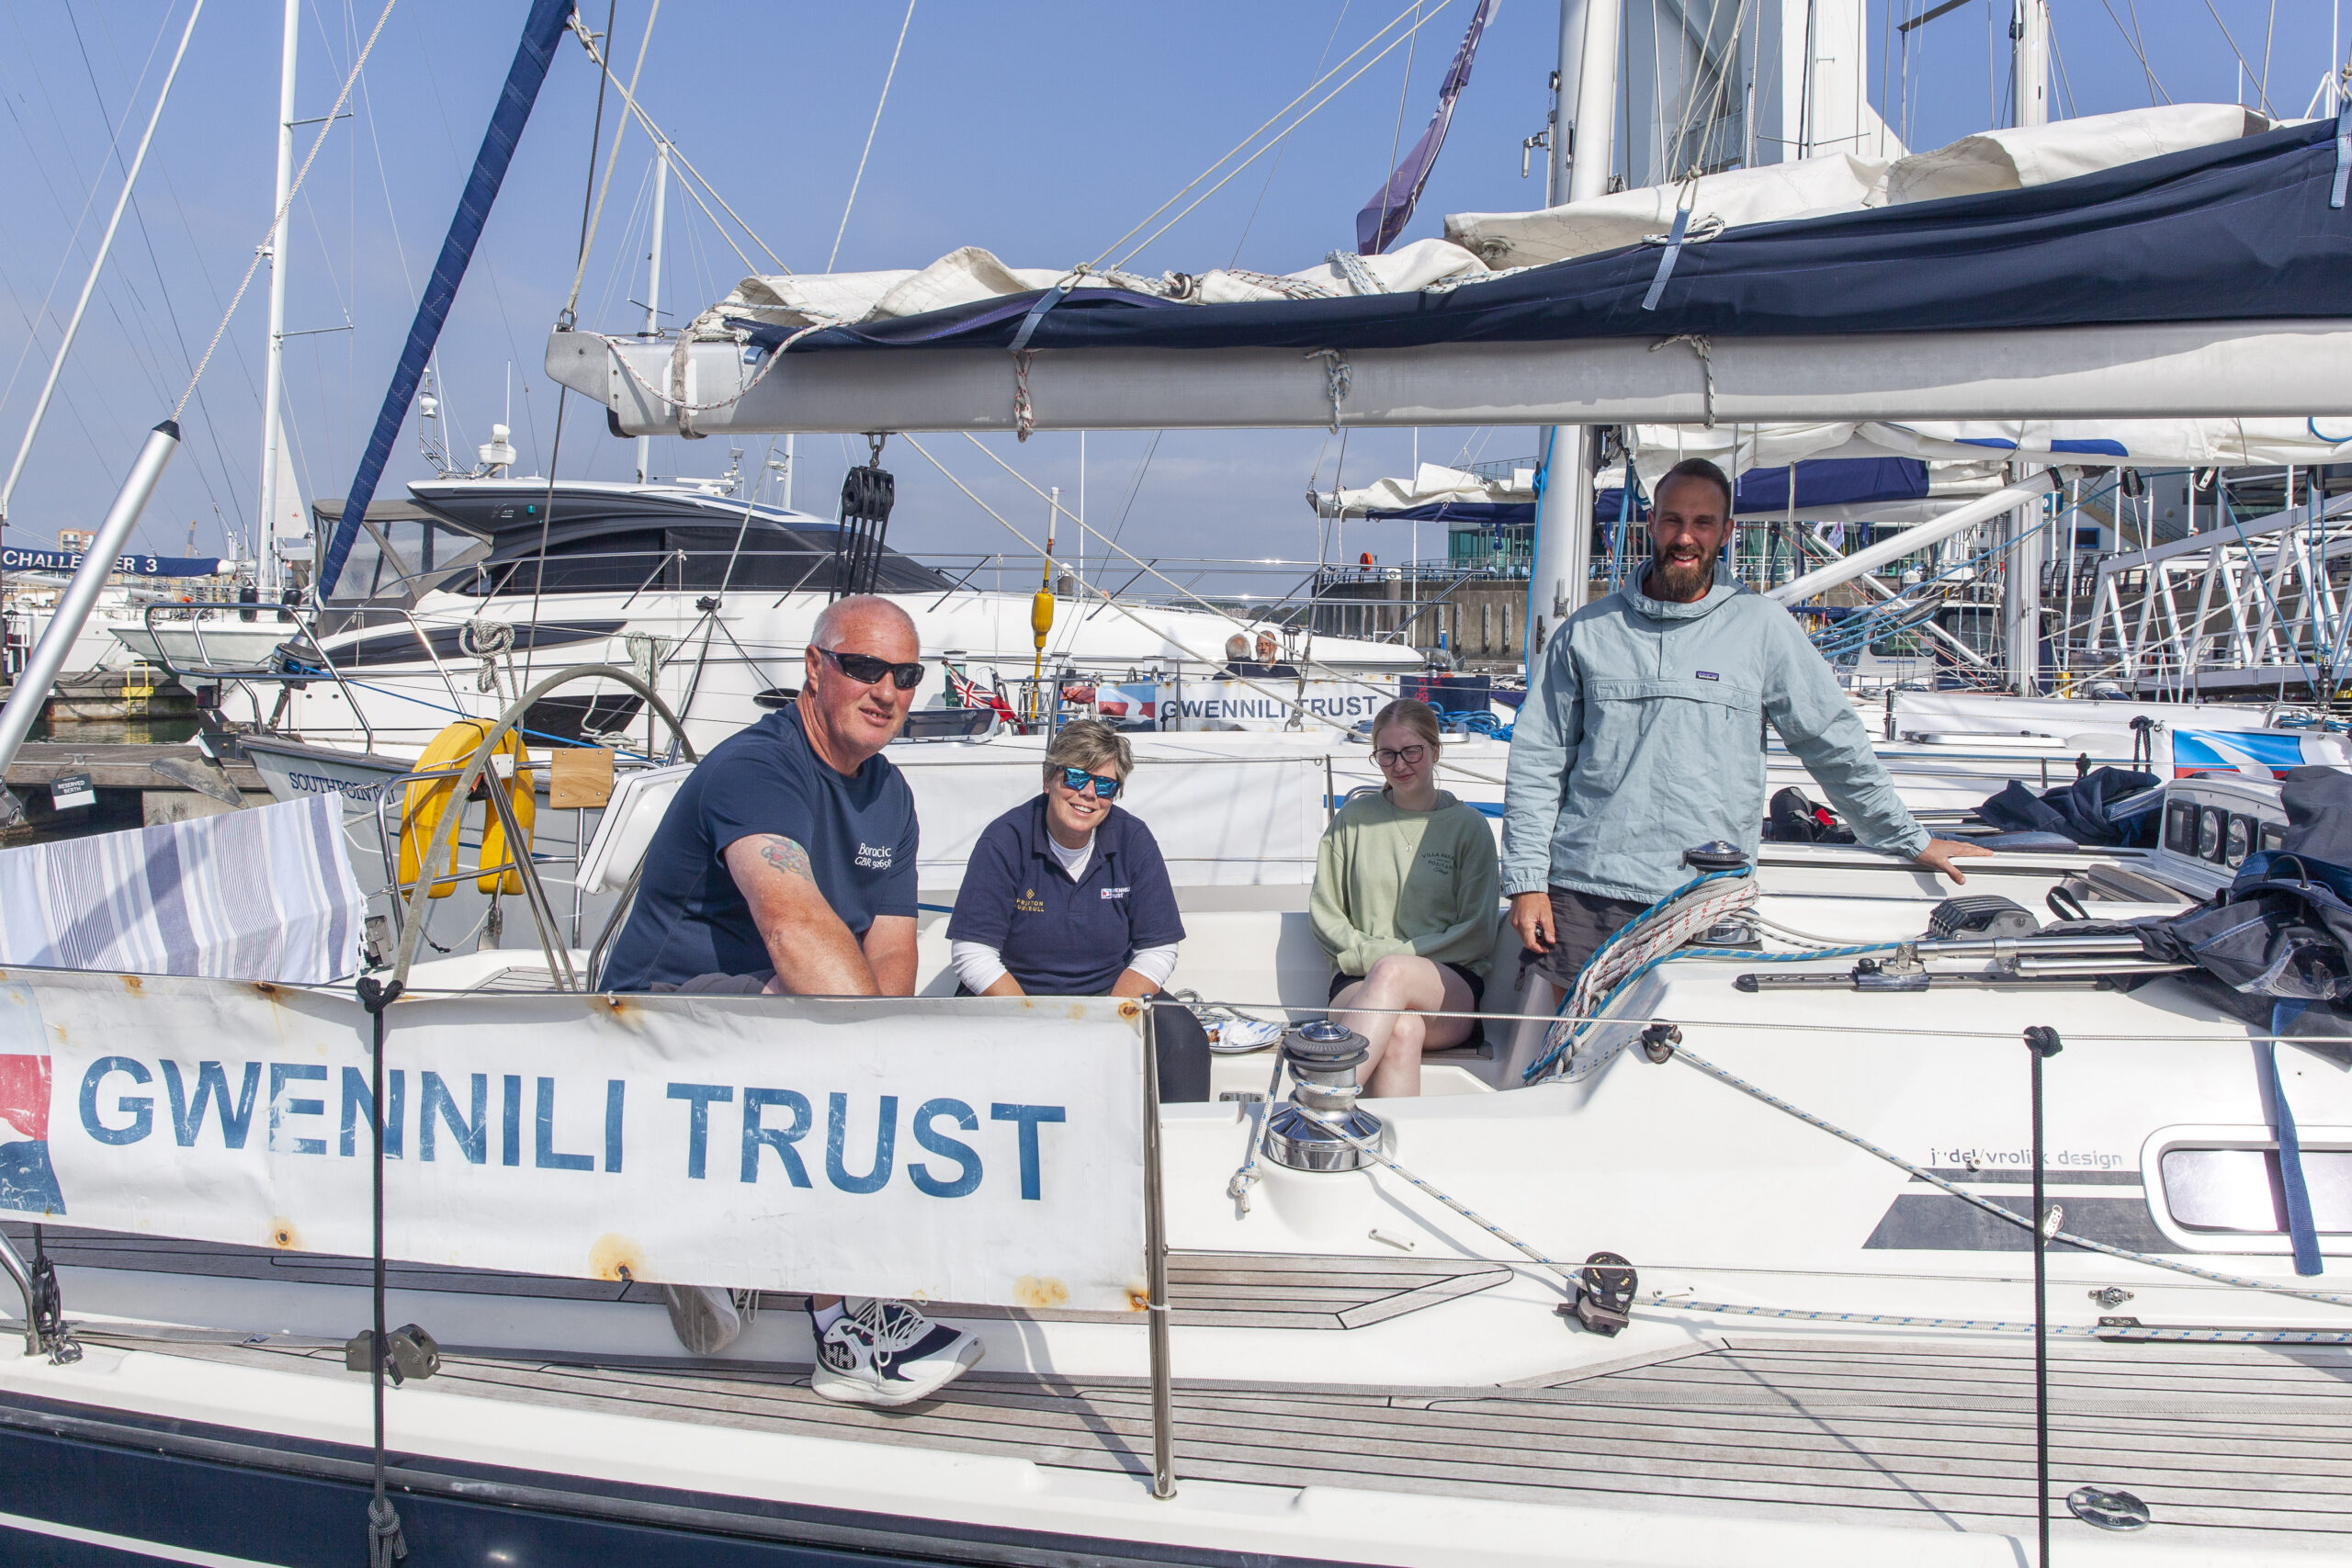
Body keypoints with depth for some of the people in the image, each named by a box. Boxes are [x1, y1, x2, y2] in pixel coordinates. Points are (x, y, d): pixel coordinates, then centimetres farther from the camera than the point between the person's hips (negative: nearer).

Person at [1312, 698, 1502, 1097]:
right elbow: (1324, 914, 15)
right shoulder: (1354, 820, 14)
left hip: (1450, 985, -1)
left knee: (1391, 973, -38)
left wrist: (1400, 955, -8)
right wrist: (1369, 952, -5)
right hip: (1359, 980, 1)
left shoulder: (1468, 826, 10)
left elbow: (1477, 934, 5)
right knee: (1402, 1031, -38)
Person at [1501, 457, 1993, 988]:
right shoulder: (1586, 631, 9)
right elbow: (1537, 761, 9)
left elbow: (1835, 742, 11)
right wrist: (1526, 880, 2)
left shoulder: (1762, 625, 5)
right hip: (1585, 892, 1)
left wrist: (1910, 841, 15)